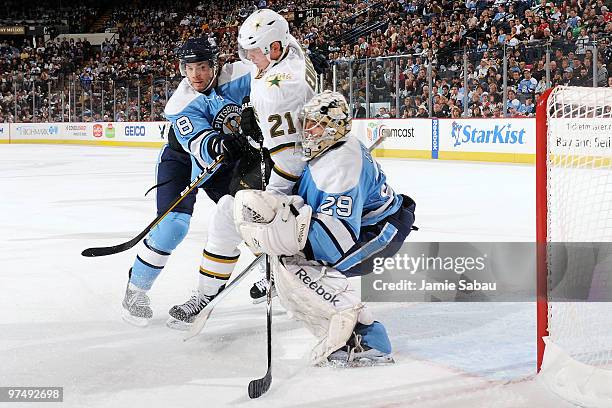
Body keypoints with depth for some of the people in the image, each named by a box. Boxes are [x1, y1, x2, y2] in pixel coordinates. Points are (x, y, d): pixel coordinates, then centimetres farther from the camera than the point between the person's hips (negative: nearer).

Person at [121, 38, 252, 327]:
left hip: (224, 160, 4)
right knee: (173, 224, -19)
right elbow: (200, 145, -41)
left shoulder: (235, 77, -20)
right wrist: (219, 145, -61)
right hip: (182, 159, -4)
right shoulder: (181, 104, -29)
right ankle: (136, 289, -7)